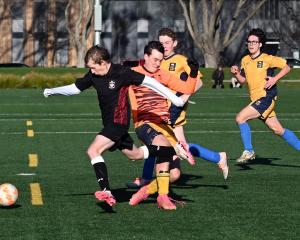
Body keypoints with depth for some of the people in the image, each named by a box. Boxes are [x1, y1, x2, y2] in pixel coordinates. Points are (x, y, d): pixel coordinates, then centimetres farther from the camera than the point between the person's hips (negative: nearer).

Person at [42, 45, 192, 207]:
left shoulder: (121, 73, -18)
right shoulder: (93, 75, 2)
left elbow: (148, 81, -14)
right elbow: (75, 88, 15)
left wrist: (173, 97, -13)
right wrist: (52, 91, 7)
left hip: (118, 122, -8)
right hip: (109, 123, 8)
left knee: (93, 151, -21)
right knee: (134, 154, 22)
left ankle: (106, 192, -29)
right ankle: (174, 150, 36)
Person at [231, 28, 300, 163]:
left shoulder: (267, 59, -8)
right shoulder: (245, 60, 11)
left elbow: (286, 67, -3)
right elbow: (243, 80, 20)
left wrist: (275, 79, -15)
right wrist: (236, 73, 1)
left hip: (266, 97, -7)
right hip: (257, 99, 7)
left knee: (240, 118, -16)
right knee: (278, 130, 9)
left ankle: (248, 152, -8)